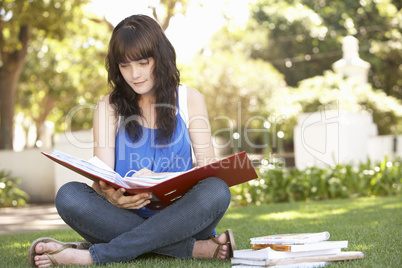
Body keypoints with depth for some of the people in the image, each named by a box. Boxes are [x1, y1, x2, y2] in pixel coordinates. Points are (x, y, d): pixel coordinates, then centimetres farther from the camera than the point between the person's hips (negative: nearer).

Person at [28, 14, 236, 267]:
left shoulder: (189, 100, 9)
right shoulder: (109, 107, 9)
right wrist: (110, 194, -29)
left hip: (177, 217, 0)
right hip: (126, 217, 1)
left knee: (217, 190, -32)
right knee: (69, 195, -27)